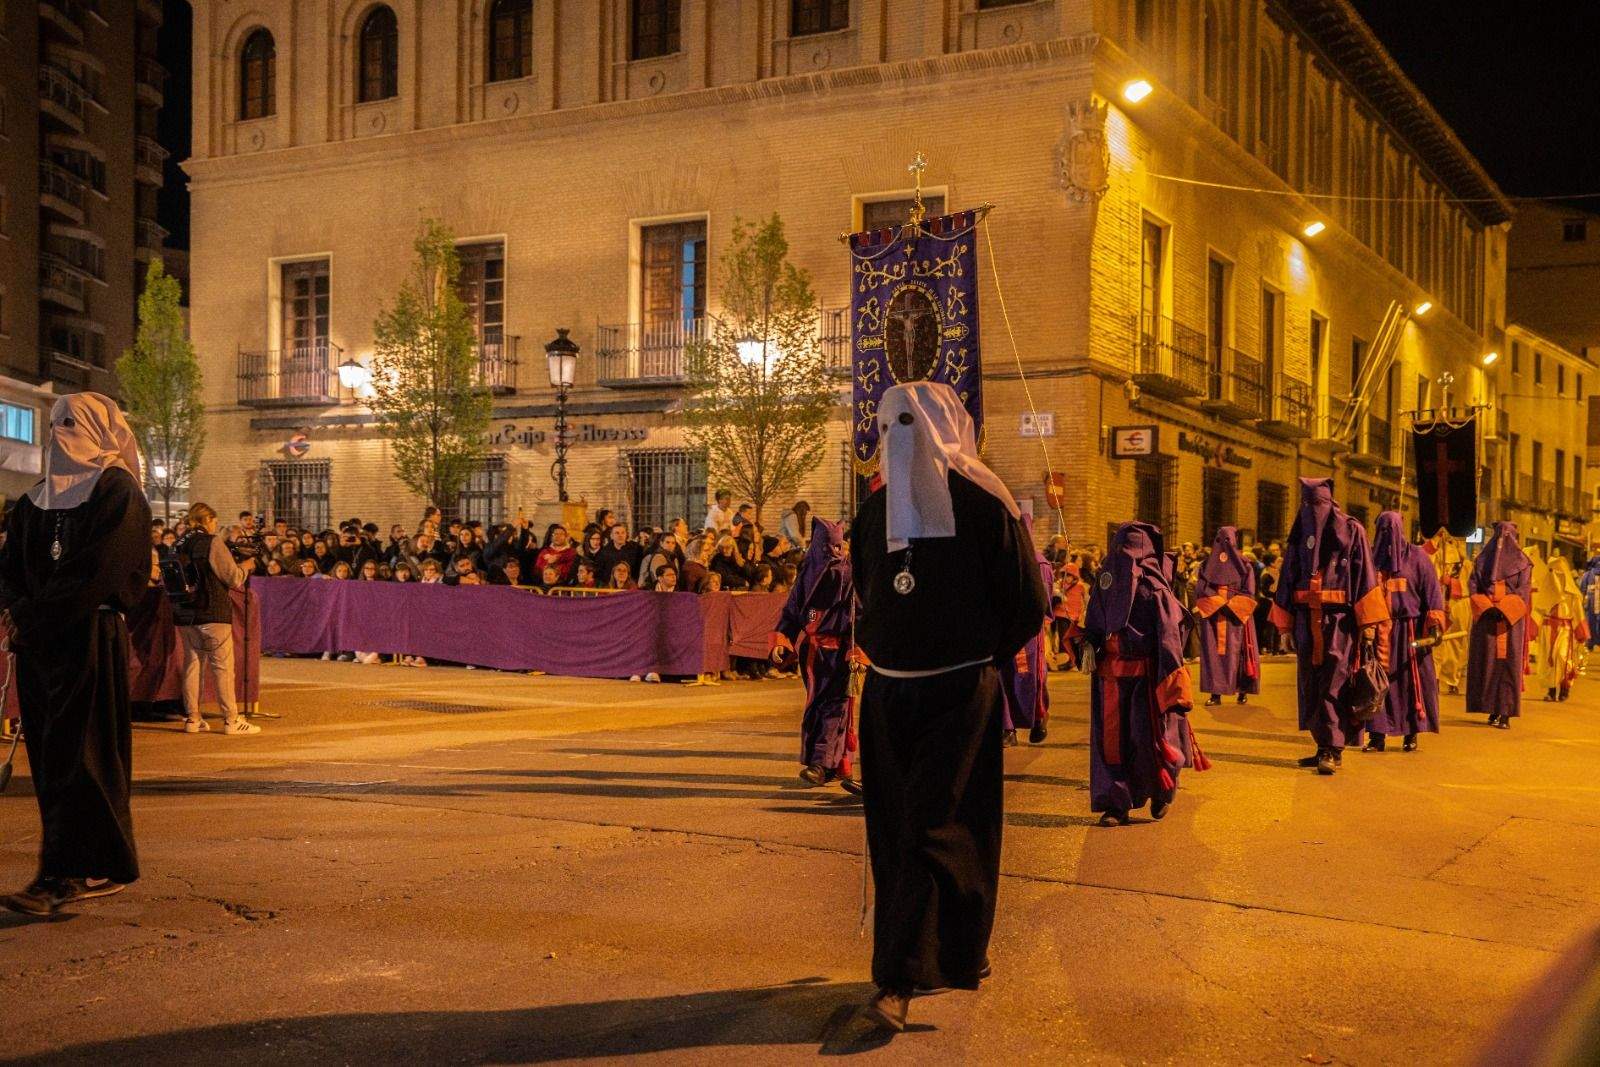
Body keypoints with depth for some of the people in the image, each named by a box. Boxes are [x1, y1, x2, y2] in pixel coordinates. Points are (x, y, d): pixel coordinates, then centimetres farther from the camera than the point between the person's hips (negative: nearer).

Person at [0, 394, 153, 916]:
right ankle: (97, 867, 13)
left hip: (90, 638, -7)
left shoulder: (117, 493, -6)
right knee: (48, 751, 7)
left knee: (75, 754, -8)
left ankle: (69, 873, -7)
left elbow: (96, 573, -15)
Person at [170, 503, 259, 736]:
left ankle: (192, 719, 13)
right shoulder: (212, 542, -10)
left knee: (192, 664, 11)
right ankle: (231, 720, 0)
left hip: (184, 613, 6)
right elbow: (235, 579, -10)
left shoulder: (179, 546, 8)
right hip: (212, 612, -6)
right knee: (223, 666, -1)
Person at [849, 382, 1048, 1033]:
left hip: (958, 695, -6)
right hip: (887, 694, 6)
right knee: (892, 832, 7)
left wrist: (975, 656, 4)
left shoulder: (983, 504, -7)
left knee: (932, 828, -9)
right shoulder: (875, 511, 10)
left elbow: (1028, 606, -3)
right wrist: (886, 653, 14)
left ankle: (898, 978, -8)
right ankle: (955, 958, 19)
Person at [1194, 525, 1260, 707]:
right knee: (1213, 651, -4)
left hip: (1236, 615, -1)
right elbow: (1200, 588, 0)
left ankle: (1243, 690, 1)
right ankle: (1215, 693, -3)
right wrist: (1218, 603, -10)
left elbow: (1248, 591, 0)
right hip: (1212, 615, 1)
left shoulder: (1243, 564, 8)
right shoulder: (1208, 564, 9)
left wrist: (1231, 606, -10)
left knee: (1237, 650, -4)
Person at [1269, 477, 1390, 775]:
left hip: (1339, 619, -5)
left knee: (1333, 683, -10)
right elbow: (1288, 580, 15)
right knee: (1312, 683, 6)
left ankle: (1334, 750, -8)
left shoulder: (1351, 530, -1)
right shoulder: (1300, 534, 13)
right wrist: (1285, 622, 10)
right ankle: (1324, 747, 14)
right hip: (1307, 619, 5)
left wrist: (1369, 623, -13)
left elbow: (1365, 575, -6)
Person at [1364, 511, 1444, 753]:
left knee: (1411, 680, -1)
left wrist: (1435, 622, -12)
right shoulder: (1372, 557, 11)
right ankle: (1377, 735, 1)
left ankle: (1412, 734, 7)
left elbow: (1431, 588, -2)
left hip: (1410, 628, -2)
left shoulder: (1416, 556, 3)